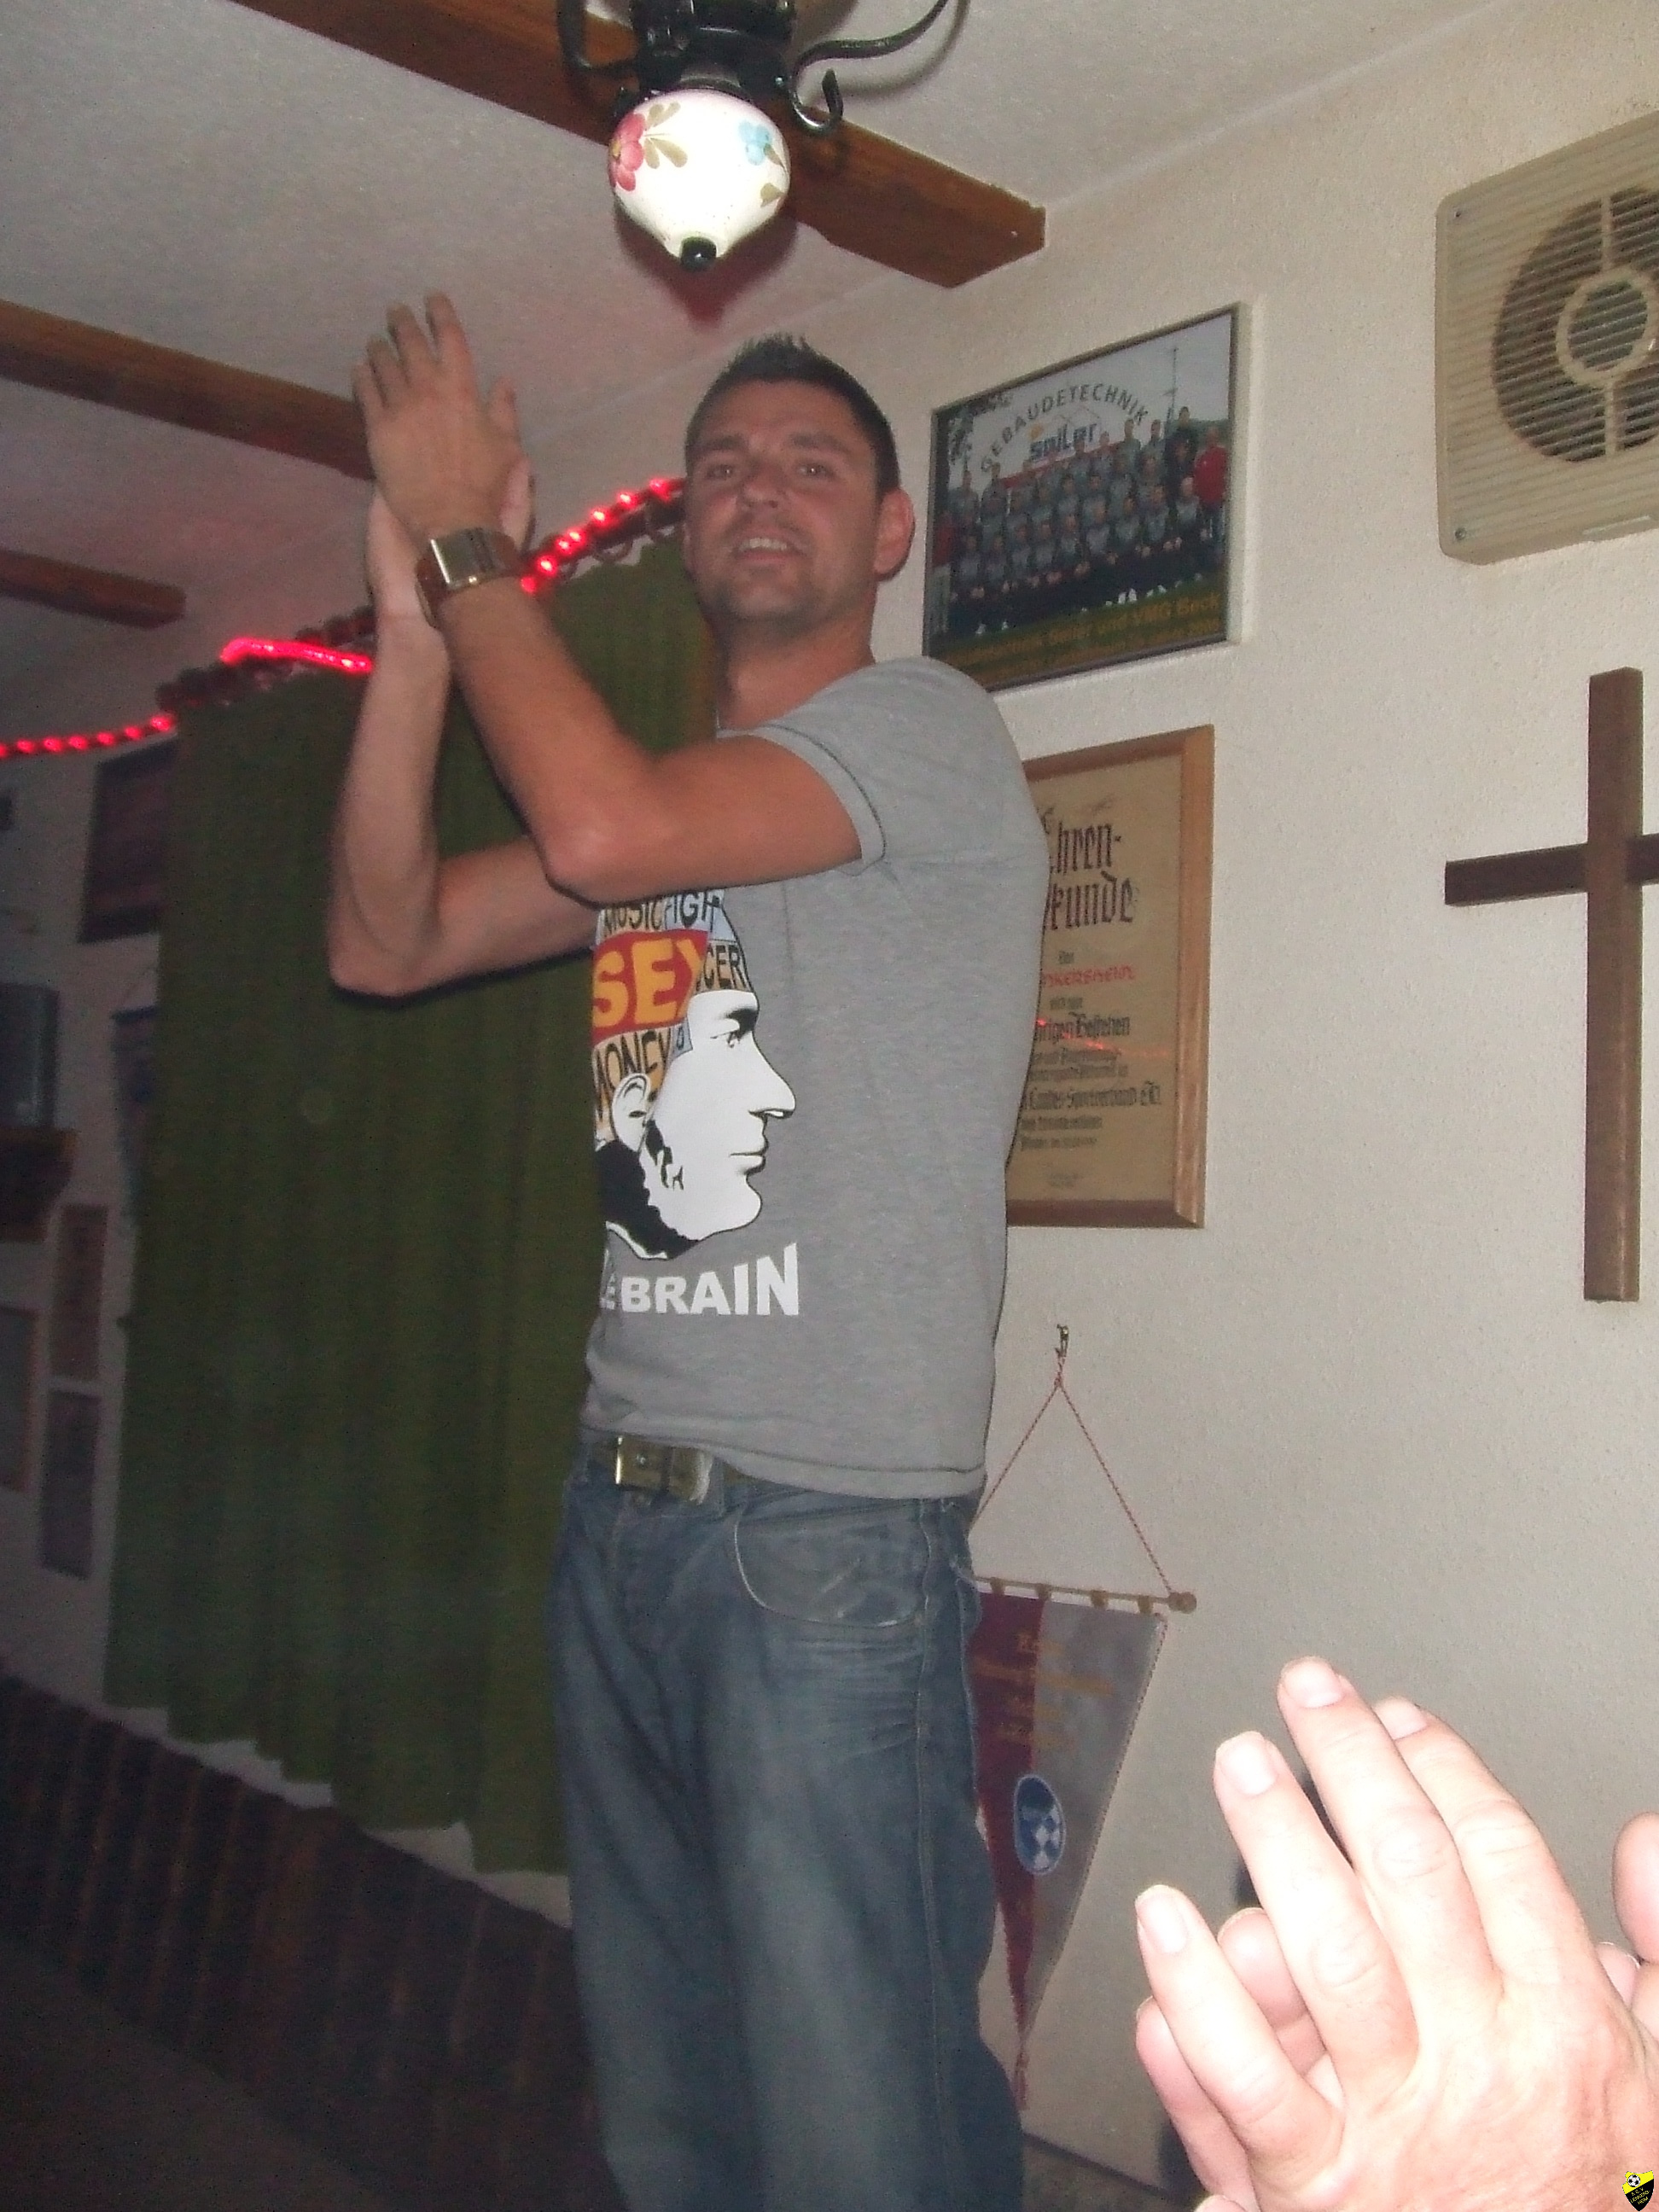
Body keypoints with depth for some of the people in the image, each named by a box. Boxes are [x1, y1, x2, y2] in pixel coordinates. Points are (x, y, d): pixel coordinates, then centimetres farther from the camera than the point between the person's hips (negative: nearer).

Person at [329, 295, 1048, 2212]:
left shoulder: (923, 731, -4)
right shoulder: (665, 797, 18)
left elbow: (595, 826, -19)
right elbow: (386, 940, 11)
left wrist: (464, 537, -5)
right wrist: (416, 611, 5)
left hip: (833, 1527, -7)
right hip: (624, 1502, 7)